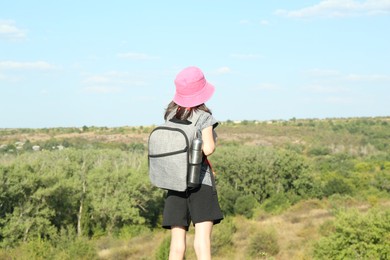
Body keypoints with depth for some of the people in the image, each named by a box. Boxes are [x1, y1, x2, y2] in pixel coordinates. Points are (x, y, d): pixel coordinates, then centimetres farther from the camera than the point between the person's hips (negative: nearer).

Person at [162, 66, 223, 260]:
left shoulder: (170, 115, 10)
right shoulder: (204, 117, -6)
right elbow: (208, 149, -15)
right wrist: (210, 143, 4)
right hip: (200, 179, -5)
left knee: (177, 239, 4)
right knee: (202, 235, -10)